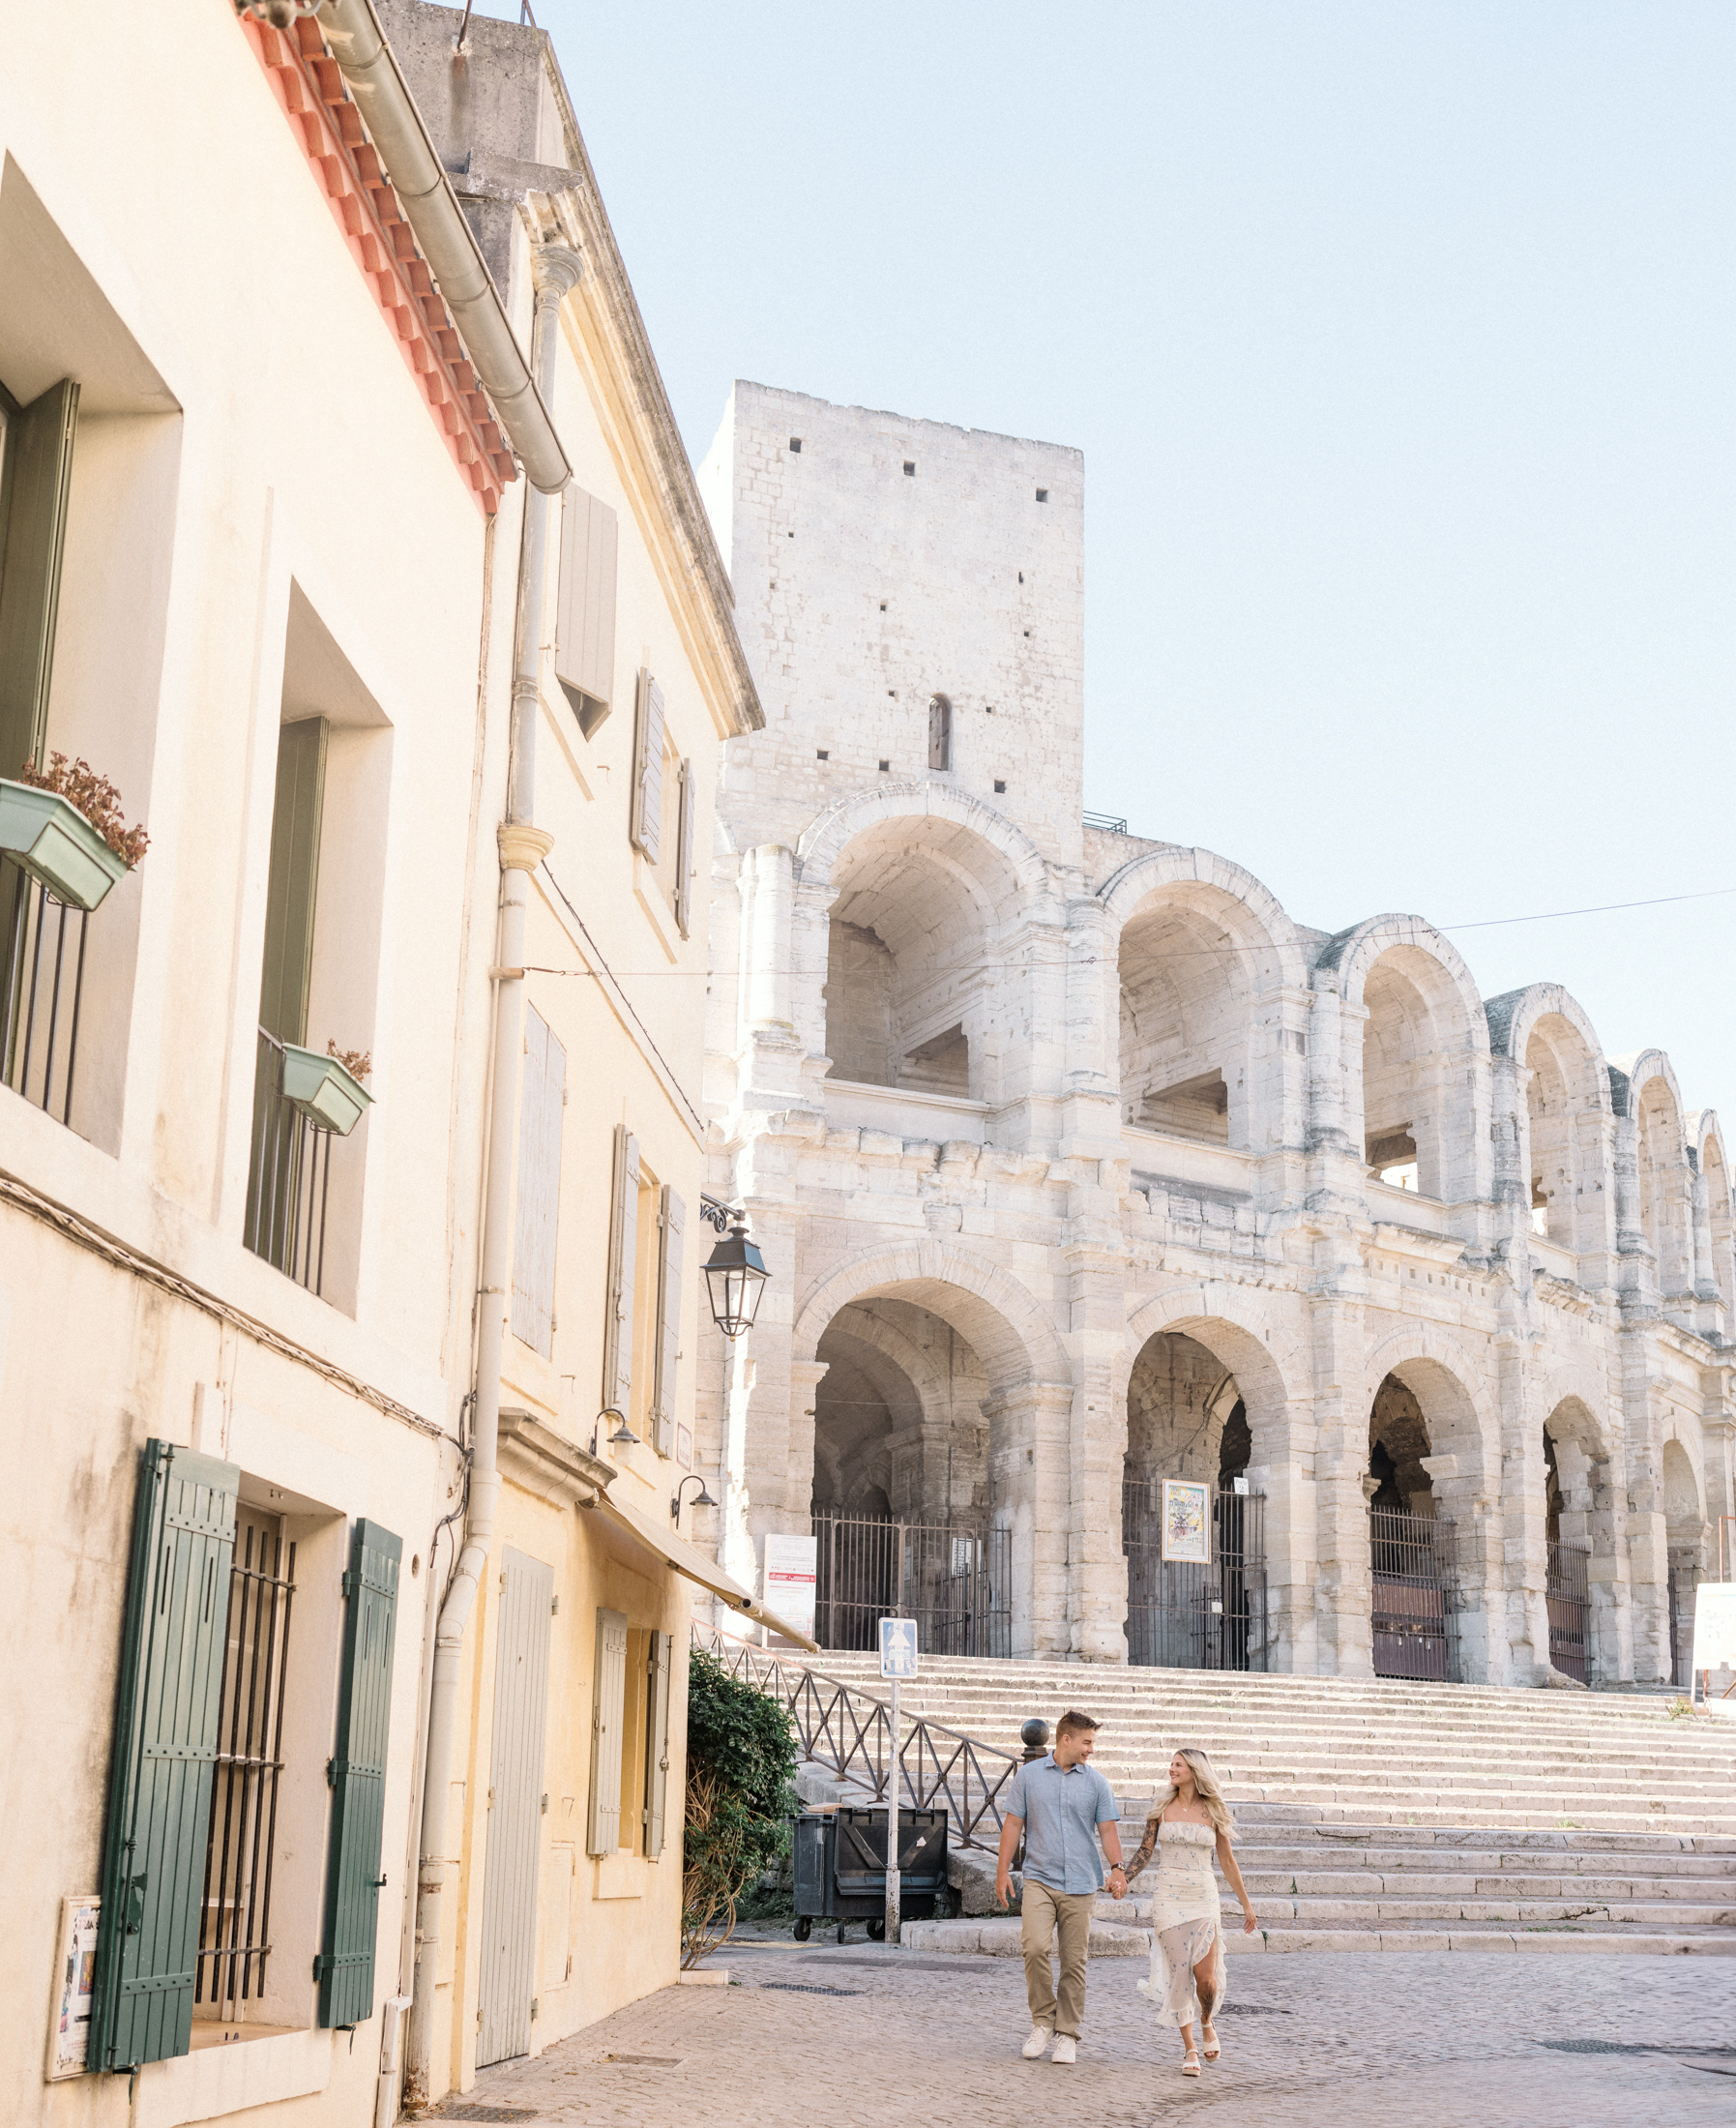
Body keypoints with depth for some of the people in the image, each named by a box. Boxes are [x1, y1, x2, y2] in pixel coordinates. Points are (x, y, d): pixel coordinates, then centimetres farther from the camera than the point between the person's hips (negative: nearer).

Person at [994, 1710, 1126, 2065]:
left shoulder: (1096, 1782, 7)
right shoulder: (1029, 1775, 5)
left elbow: (1108, 1828, 3)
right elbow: (1013, 1824, 7)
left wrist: (1116, 1869, -12)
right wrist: (1003, 1870, 2)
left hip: (1081, 1883, 1)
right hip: (1039, 1878, -1)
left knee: (1074, 1962, 1)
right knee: (1035, 1947, -18)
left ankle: (1067, 2035, 12)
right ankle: (1043, 2022, 0)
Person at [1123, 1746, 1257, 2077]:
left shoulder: (1214, 1812, 3)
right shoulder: (1163, 1808, 4)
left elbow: (1227, 1861, 9)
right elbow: (1144, 1852, 6)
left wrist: (1246, 1904, 11)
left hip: (1204, 1898, 0)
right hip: (1169, 1897, 0)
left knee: (1205, 1975, -8)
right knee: (1179, 1972, -3)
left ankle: (1207, 2023, 25)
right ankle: (1189, 2048, 10)